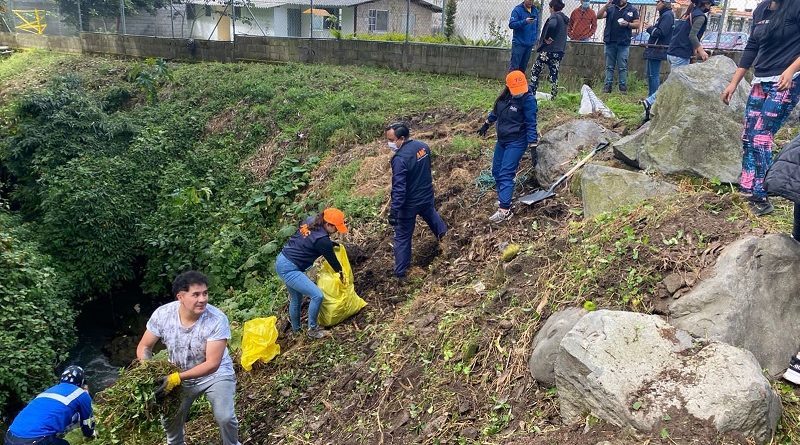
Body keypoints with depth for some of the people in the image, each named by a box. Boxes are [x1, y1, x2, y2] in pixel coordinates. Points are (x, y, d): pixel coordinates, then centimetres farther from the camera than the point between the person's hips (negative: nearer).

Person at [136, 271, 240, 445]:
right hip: (178, 375, 3)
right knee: (169, 417, 5)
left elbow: (212, 364, -28)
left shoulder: (217, 319, -31)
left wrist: (178, 378, -36)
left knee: (225, 417, -19)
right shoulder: (162, 314, -21)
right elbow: (144, 347, -7)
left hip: (215, 374, -3)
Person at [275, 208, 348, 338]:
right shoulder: (322, 240, -22)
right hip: (289, 269, -10)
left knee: (296, 299, 24)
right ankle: (312, 329, 6)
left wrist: (332, 244, 19)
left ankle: (295, 330, 41)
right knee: (317, 295, -10)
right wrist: (341, 274, 13)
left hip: (281, 260, 10)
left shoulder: (310, 221, 1)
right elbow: (331, 259, -4)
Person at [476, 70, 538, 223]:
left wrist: (533, 148, -20)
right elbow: (496, 110, 18)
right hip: (502, 140, 8)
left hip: (516, 142, -8)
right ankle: (503, 197, 34)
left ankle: (504, 210, -10)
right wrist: (487, 124, 30)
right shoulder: (505, 95, -1)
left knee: (505, 174, -12)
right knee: (496, 171, 16)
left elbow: (531, 125, -19)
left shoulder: (528, 99, -20)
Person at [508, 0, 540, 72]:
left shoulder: (535, 11, 11)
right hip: (519, 43, -6)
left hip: (530, 44, 6)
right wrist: (525, 21, -27)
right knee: (514, 66, -8)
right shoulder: (517, 10, -7)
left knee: (523, 67, 10)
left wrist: (534, 38, 10)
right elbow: (511, 24, -16)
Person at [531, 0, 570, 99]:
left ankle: (532, 92, -2)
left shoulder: (554, 16, -9)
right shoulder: (564, 18, 18)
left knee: (536, 70, 2)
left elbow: (552, 25, -31)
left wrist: (547, 38, -18)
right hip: (560, 50, 8)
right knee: (554, 73, 10)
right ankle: (554, 95, 8)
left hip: (549, 49, -8)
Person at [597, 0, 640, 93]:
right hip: (610, 42, 2)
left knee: (623, 67, -1)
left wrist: (628, 24, -13)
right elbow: (599, 16, -4)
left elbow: (637, 24, 6)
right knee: (609, 67, 5)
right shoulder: (610, 8, 9)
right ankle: (607, 86, 8)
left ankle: (623, 87, 2)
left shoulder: (632, 10, 7)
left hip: (623, 43, -2)